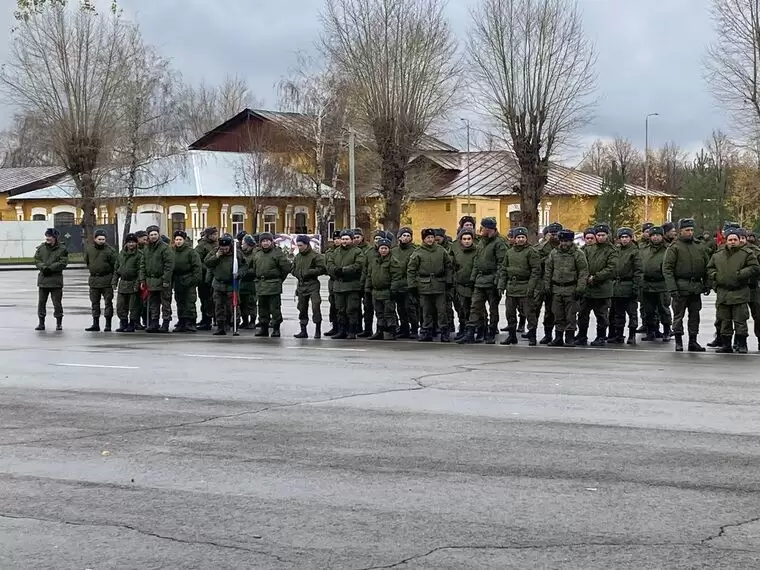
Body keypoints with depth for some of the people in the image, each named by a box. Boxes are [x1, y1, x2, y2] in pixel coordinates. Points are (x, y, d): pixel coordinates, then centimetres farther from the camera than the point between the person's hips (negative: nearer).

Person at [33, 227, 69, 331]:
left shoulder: (62, 249, -2)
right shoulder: (41, 248, 8)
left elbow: (63, 263, -10)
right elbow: (36, 260, 3)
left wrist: (50, 268, -18)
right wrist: (44, 267, -15)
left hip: (56, 280, -3)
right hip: (43, 279, 3)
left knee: (57, 302, 1)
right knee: (41, 302, 5)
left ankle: (59, 323, 11)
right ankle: (41, 323, 13)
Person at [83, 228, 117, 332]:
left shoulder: (110, 250, -6)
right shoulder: (88, 249, 6)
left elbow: (115, 265, -4)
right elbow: (86, 262, 21)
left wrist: (113, 279, -7)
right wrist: (92, 269, 13)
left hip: (106, 280, -4)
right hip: (93, 280, 4)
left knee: (108, 302, -2)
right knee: (94, 303, 8)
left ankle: (108, 324, 1)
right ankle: (95, 324, 14)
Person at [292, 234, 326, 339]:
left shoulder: (316, 256, -7)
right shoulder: (297, 257, 14)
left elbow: (322, 269, -12)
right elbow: (293, 270, 23)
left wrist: (309, 272, -15)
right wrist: (298, 274, 2)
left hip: (313, 284, -6)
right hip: (301, 285, 6)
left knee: (315, 307, -12)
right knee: (302, 308, 8)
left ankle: (318, 331, -6)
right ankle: (303, 331, 14)